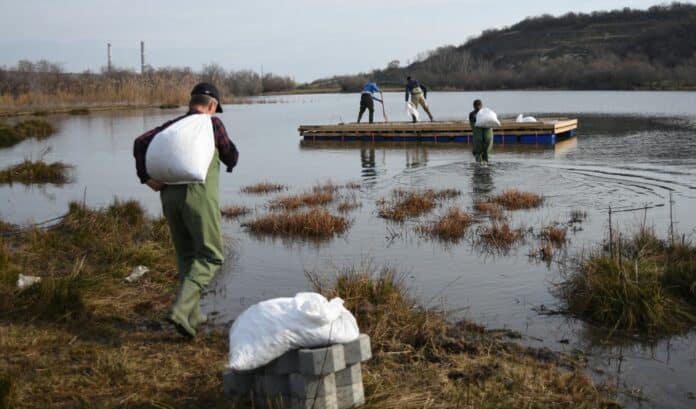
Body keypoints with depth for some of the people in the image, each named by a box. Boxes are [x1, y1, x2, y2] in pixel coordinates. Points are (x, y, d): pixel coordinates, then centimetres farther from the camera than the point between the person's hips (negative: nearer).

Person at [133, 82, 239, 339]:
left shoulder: (172, 125, 19)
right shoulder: (212, 123, 6)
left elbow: (141, 142, 6)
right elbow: (231, 156, 15)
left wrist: (146, 177, 1)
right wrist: (230, 162, 37)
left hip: (169, 194, 6)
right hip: (199, 192, -6)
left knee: (186, 255, 17)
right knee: (210, 255, 1)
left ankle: (193, 315, 19)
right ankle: (181, 308, -15)